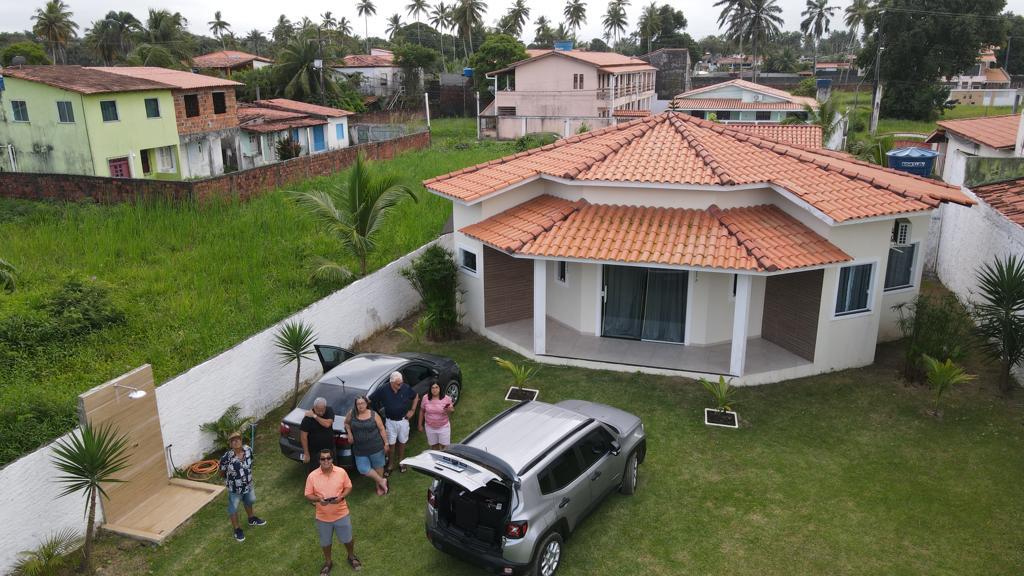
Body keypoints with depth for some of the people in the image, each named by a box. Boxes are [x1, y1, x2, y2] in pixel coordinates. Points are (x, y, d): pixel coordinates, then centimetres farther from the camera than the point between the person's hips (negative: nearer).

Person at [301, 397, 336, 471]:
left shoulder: (329, 411, -9)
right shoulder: (308, 417, -18)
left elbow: (327, 424, -26)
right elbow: (303, 436, -14)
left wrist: (315, 416, -26)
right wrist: (306, 454, -13)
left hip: (330, 449, 3)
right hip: (314, 452, -3)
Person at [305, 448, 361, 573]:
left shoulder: (341, 472, -14)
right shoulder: (312, 476, -16)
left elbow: (348, 487, -1)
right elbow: (308, 495, -7)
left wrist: (341, 497, -20)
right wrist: (318, 499, -26)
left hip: (341, 514, 0)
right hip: (323, 516, 0)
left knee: (347, 539, 18)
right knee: (325, 542, 20)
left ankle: (352, 557, 47)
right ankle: (328, 562, 46)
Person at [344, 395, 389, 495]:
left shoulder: (374, 415, -7)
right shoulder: (352, 414, -4)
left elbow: (381, 429, -2)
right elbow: (346, 423, 16)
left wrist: (386, 443, -3)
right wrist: (349, 433, 1)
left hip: (375, 446, -2)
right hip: (360, 449, 2)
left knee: (378, 466, 9)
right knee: (363, 469, -2)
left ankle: (379, 487, 30)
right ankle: (382, 481, 15)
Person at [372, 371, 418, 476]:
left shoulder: (406, 388, -14)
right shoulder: (384, 390, -18)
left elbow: (416, 397, 3)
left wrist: (412, 410, -1)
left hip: (403, 420, 1)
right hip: (390, 421, -1)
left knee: (402, 442, 16)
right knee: (391, 444, 8)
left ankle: (401, 461, 36)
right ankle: (390, 465, 24)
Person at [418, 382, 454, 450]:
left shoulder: (446, 398, -14)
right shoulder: (425, 398, -10)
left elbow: (452, 409, -1)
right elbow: (422, 411, 1)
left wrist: (449, 410, -26)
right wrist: (420, 425, 4)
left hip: (443, 427, -2)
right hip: (430, 427, 2)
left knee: (444, 447, 5)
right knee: (434, 446, 17)